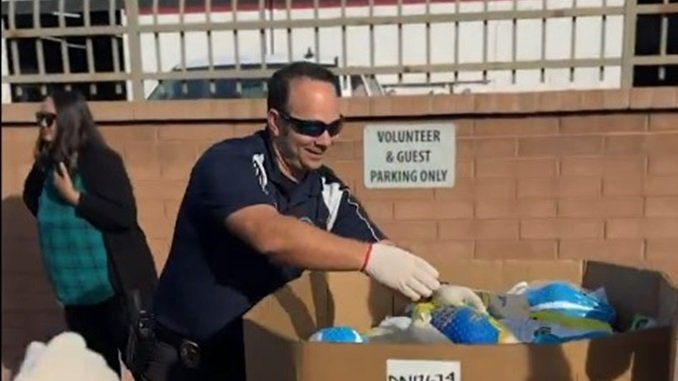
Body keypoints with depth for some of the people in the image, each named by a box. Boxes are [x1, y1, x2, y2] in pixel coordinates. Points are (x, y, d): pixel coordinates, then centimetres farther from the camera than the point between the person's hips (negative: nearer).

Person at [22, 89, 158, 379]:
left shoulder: (100, 160, -14)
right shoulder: (48, 164, 7)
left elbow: (125, 215, -21)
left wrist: (73, 196, -20)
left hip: (118, 286, -7)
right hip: (77, 291, 7)